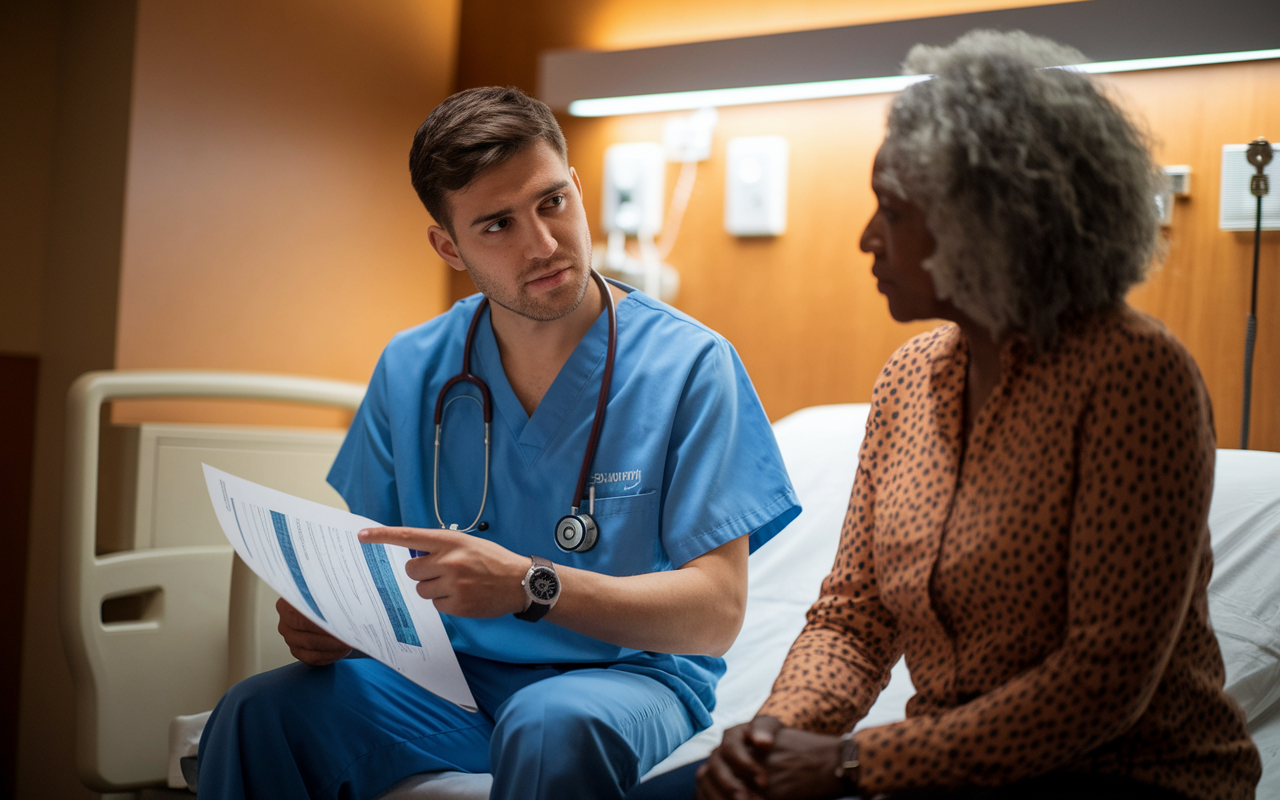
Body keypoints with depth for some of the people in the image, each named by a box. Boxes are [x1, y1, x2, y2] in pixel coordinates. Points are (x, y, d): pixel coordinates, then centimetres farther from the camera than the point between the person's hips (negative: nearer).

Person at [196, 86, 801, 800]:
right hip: (455, 673, 3)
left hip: (629, 675, -3)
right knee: (255, 715, -23)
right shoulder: (410, 371, 3)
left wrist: (529, 585, -27)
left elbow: (716, 613, -13)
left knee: (549, 727, -38)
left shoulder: (689, 365, -10)